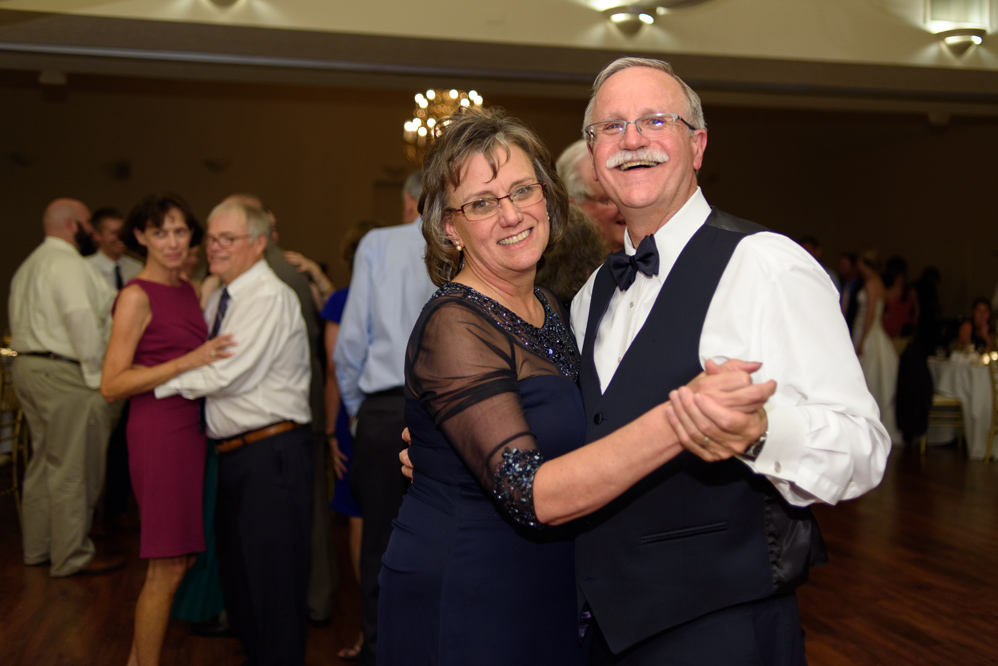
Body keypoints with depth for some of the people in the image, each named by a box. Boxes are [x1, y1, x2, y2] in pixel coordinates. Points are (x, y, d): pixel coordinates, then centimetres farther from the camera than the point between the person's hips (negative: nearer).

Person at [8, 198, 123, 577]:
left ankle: (37, 547, 27)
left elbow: (19, 320, 19)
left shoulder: (28, 266, 20)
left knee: (44, 463, 18)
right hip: (64, 375, -11)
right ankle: (72, 556, 4)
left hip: (28, 366, 11)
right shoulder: (67, 263, -13)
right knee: (72, 470, -3)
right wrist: (96, 374, -19)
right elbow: (82, 319, -24)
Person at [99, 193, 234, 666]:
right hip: (160, 431, -8)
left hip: (191, 427, 8)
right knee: (168, 568, -2)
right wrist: (186, 362, -22)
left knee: (181, 557, 14)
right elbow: (111, 386, -15)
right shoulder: (137, 296, -9)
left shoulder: (188, 290, 14)